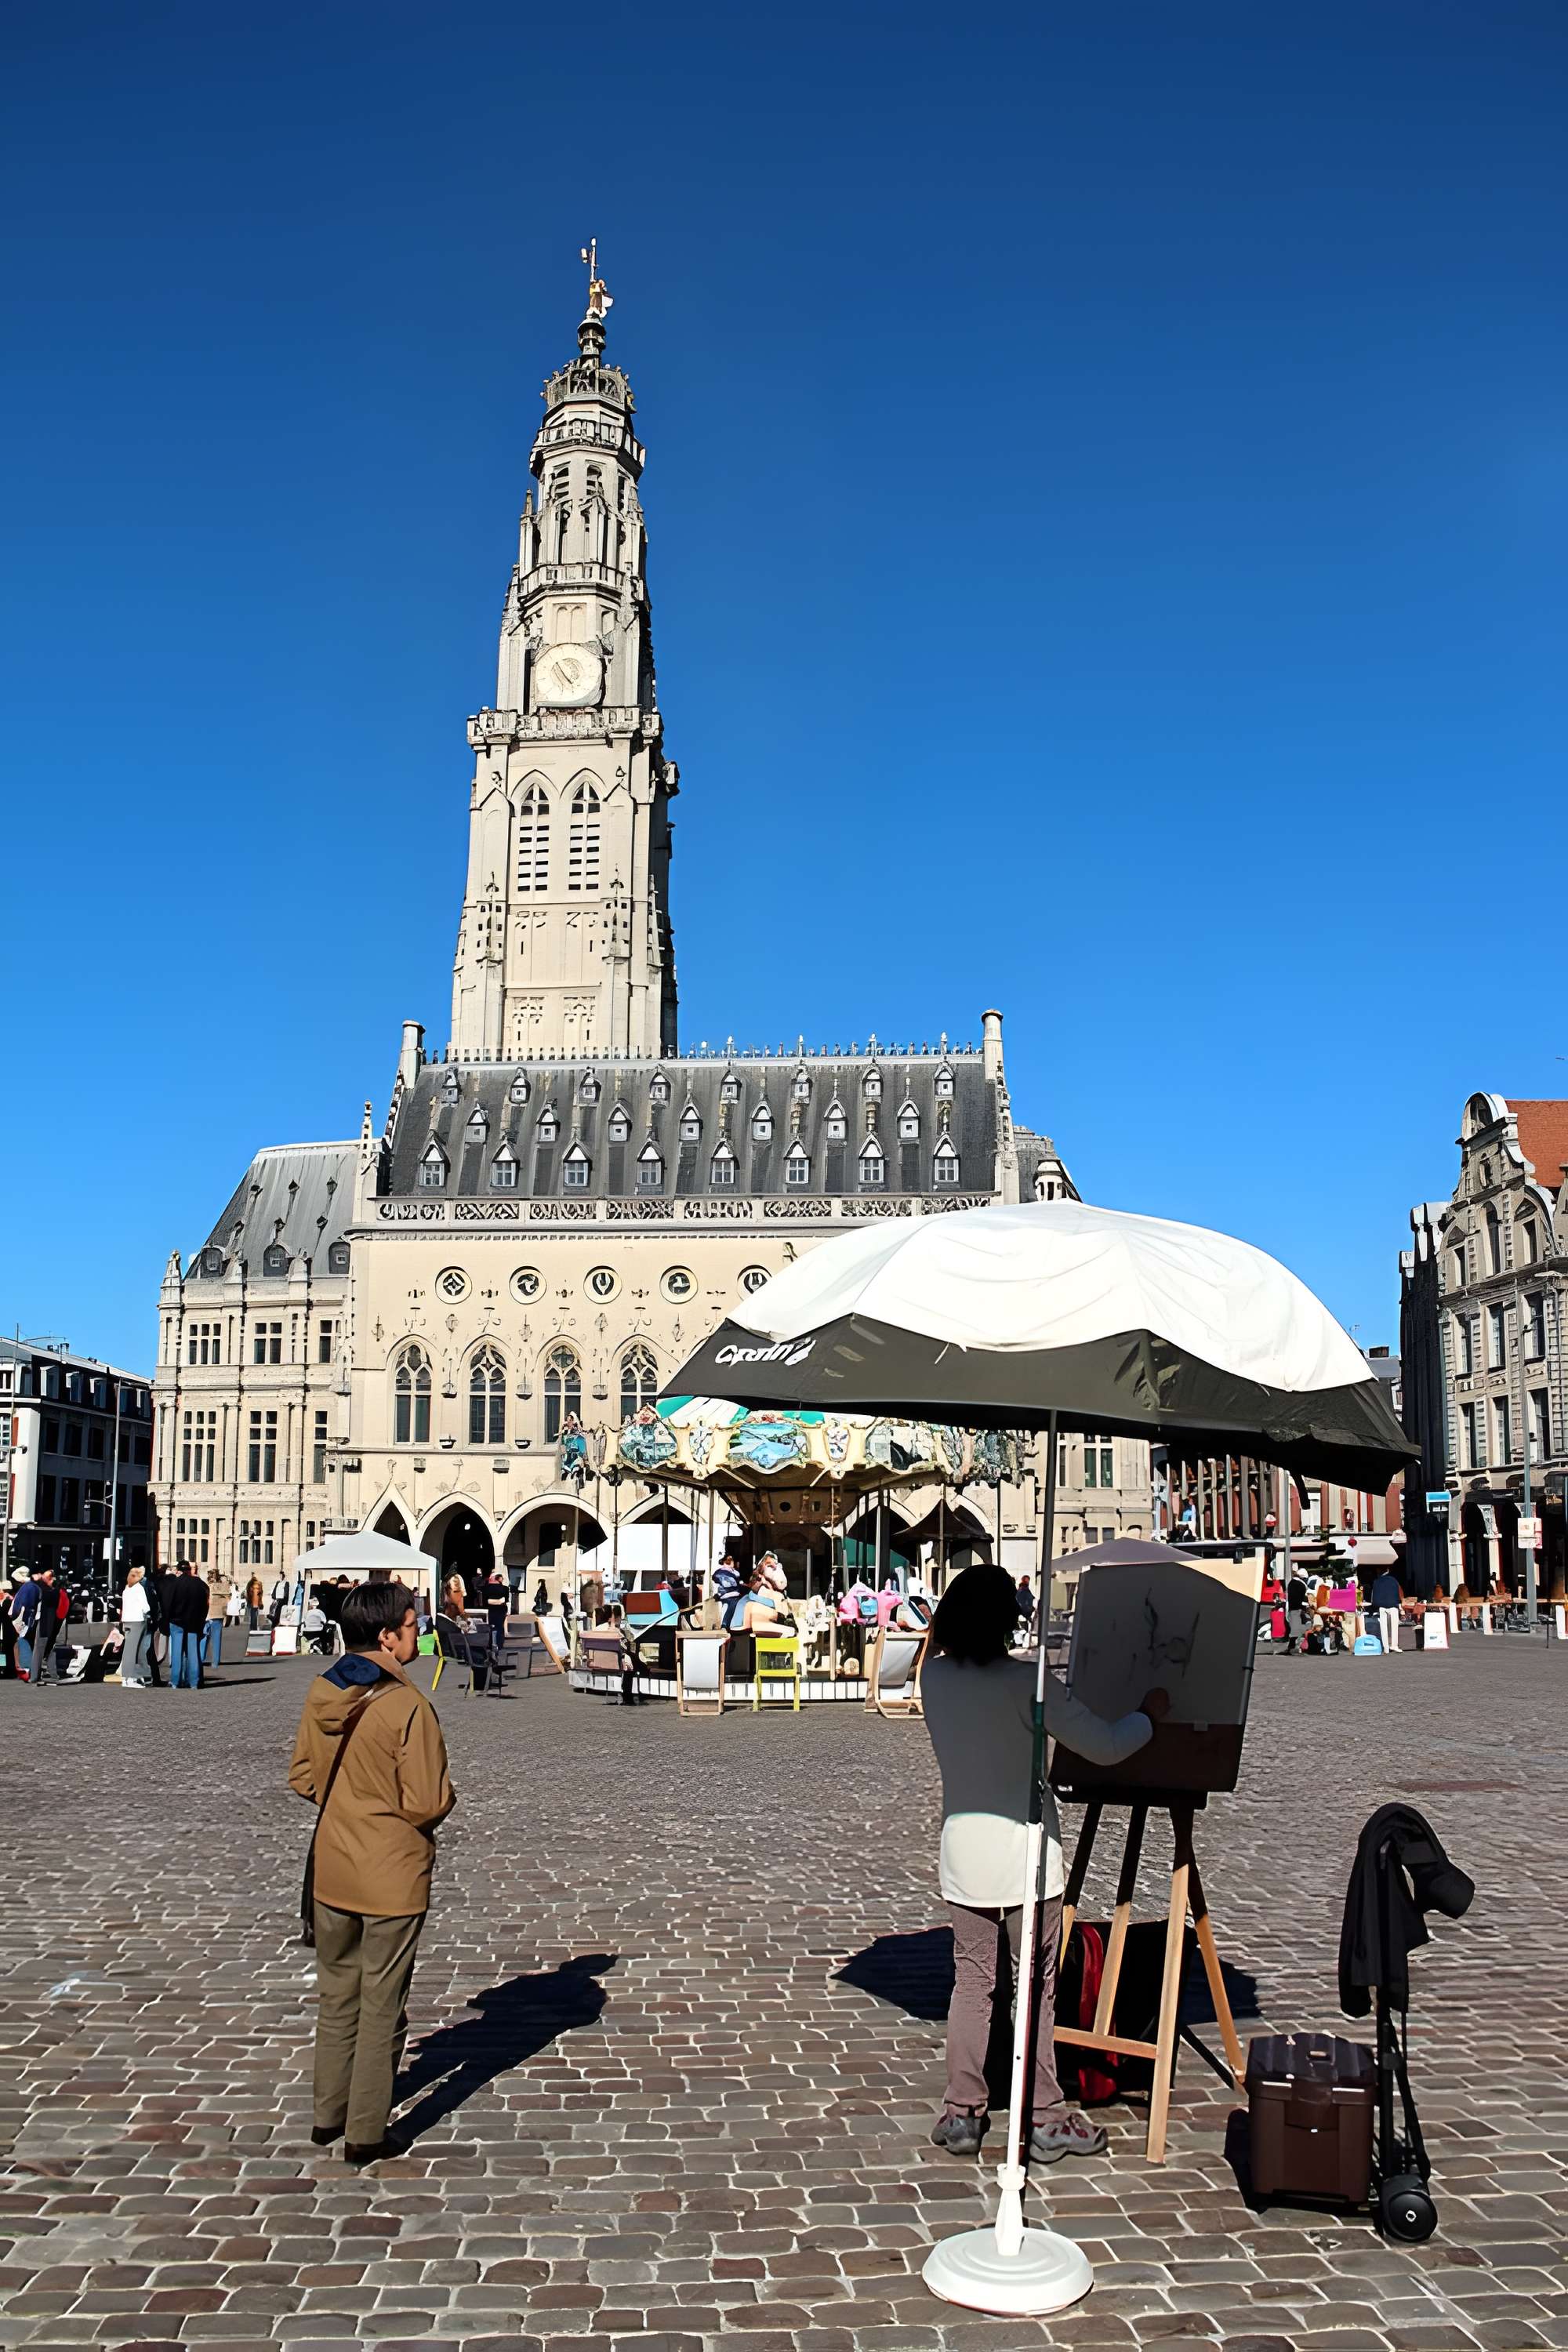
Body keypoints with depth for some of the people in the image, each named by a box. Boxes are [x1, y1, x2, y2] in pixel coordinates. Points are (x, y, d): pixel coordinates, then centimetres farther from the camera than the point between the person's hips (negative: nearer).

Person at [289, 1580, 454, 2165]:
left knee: (336, 1994, 22)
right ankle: (366, 2133, 19)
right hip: (392, 1876, -6)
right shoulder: (407, 1707, -24)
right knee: (381, 2005, 9)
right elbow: (427, 1804, -22)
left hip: (332, 1870, 6)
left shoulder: (321, 1694, -4)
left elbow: (302, 1778, 6)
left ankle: (328, 2115, 34)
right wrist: (445, 1794, -1)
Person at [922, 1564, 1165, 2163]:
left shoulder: (934, 1678, -3)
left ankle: (962, 2114, 18)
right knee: (1036, 1987, 8)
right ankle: (1044, 2119, 17)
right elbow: (1106, 1748, -13)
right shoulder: (1026, 1683, -18)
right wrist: (1148, 1714, 5)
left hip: (963, 1850, 4)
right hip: (1024, 1851, -4)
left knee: (971, 1982, 13)